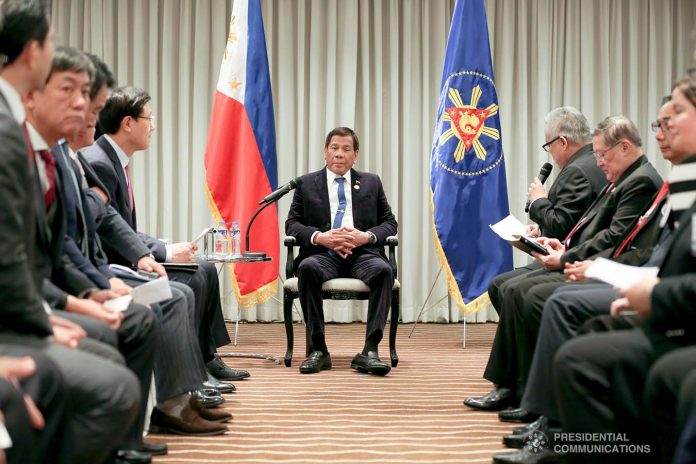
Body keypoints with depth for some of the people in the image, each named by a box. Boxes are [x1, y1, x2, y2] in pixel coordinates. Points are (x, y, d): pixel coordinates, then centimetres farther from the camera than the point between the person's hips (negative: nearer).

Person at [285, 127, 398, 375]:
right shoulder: (306, 183, 15)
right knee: (308, 268, -36)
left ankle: (370, 351, -33)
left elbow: (389, 224, 14)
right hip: (323, 254, 0)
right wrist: (320, 237, -12)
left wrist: (365, 236, -8)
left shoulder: (371, 183, 19)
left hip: (362, 254, 1)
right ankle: (318, 350, -28)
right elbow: (291, 224, 9)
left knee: (383, 270, -33)